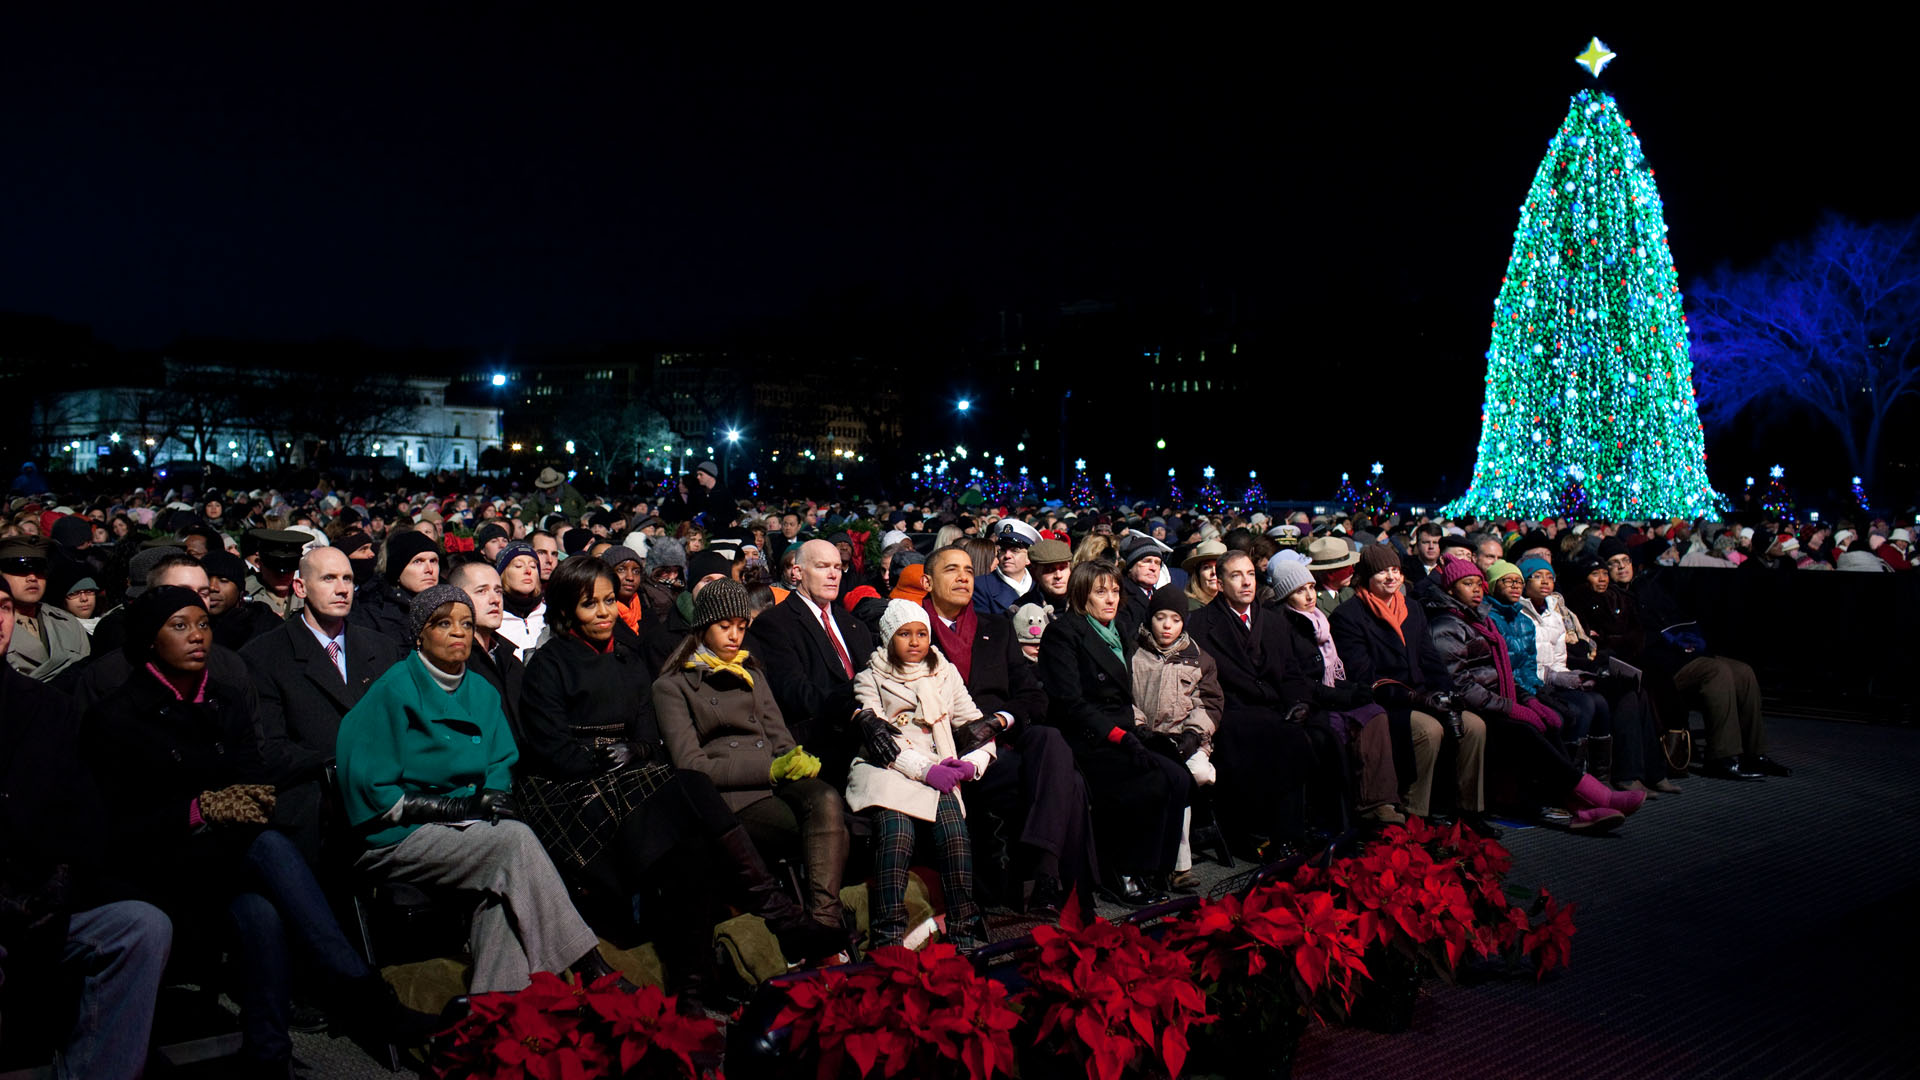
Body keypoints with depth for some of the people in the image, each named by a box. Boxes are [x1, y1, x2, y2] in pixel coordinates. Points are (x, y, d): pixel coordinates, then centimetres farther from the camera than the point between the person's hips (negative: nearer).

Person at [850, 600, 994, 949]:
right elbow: (876, 738, -1)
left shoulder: (946, 674, 23)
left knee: (955, 831, -27)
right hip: (885, 771, -2)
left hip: (938, 772, 2)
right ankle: (887, 940, -28)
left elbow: (975, 724, 20)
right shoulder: (870, 678, 12)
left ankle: (965, 933, -19)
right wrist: (925, 770, -13)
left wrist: (971, 763, -3)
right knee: (897, 833, -31)